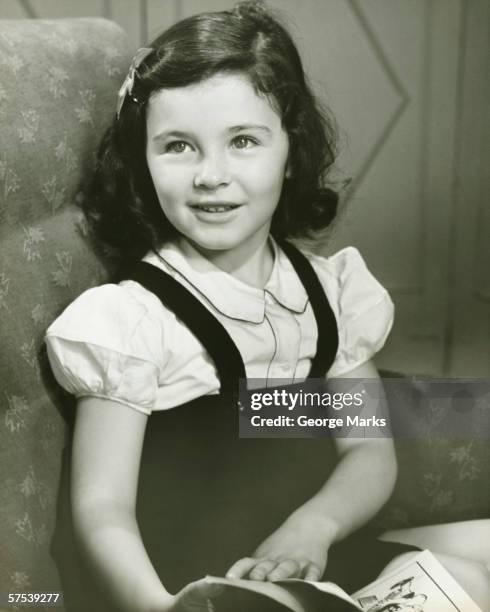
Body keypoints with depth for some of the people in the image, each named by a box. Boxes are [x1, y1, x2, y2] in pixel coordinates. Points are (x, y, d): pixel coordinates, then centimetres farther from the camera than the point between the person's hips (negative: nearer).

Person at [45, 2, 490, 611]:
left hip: (317, 562, 4)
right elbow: (102, 509, -16)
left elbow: (369, 450, 2)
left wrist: (314, 525, -18)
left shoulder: (328, 290, 0)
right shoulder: (132, 319, -15)